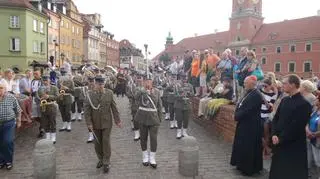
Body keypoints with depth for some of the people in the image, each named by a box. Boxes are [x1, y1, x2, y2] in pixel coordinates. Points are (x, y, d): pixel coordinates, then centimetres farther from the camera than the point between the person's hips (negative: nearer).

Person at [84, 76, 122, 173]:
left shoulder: (109, 93, -5)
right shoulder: (90, 94, -5)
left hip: (107, 122, -1)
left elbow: (114, 108, -2)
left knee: (106, 141, 1)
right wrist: (89, 123, -9)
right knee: (97, 142, 12)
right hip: (95, 123, 1)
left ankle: (106, 163, 14)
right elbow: (87, 109, -5)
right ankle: (101, 159, 33)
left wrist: (117, 120, -1)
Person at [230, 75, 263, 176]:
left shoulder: (256, 95, -19)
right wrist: (237, 115, -1)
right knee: (242, 145, 17)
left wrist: (237, 116, -13)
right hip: (244, 124, 10)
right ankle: (243, 164, 31)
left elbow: (247, 110, -24)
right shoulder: (248, 93, 11)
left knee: (248, 147, 1)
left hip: (251, 125, -10)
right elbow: (240, 106, 14)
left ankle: (249, 168, 14)